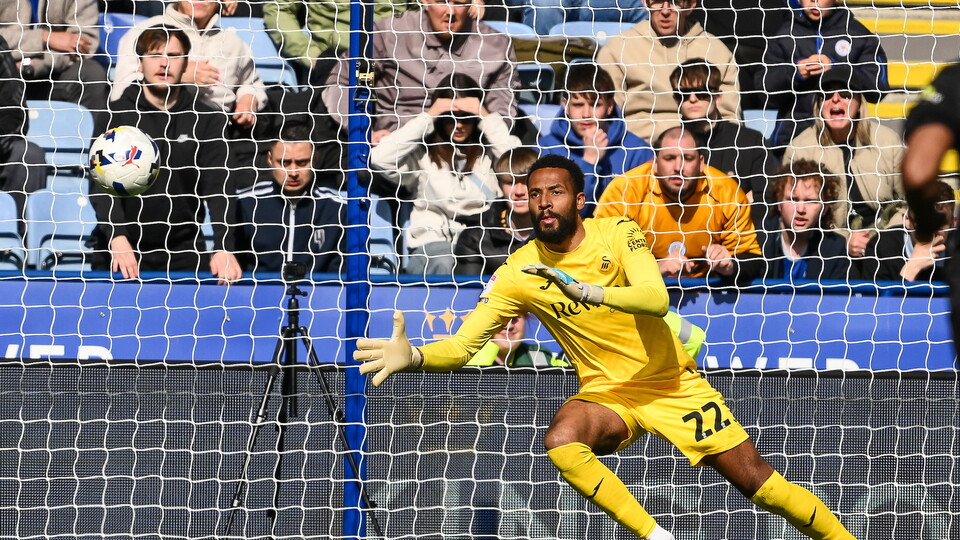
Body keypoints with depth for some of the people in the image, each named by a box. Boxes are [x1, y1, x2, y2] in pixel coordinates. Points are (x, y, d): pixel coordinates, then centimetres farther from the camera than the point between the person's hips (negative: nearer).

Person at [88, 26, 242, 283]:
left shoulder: (206, 121, 4)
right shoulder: (115, 115, 0)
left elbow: (218, 186, -6)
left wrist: (224, 247, -22)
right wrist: (117, 237, -25)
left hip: (183, 255, 1)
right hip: (122, 253, -1)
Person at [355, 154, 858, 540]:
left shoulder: (616, 234, -13)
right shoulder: (519, 273, -9)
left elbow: (656, 299, -29)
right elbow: (461, 346, -12)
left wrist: (588, 290, -44)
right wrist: (413, 357, -32)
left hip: (672, 381, -1)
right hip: (607, 392, 1)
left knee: (755, 480, -3)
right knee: (561, 441, -33)